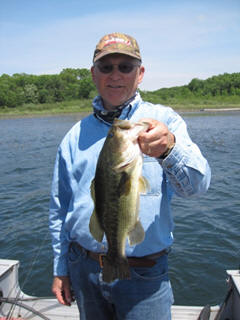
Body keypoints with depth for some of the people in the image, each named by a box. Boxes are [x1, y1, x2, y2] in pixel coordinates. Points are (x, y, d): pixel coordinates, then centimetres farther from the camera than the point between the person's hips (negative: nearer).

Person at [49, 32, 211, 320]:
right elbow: (59, 208, 9)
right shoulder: (76, 135, 2)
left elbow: (197, 185, -21)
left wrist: (169, 148, -41)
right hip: (83, 268, 3)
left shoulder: (163, 120, -6)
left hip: (144, 274, -2)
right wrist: (60, 268, 10)